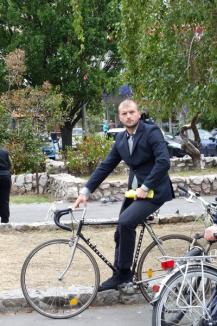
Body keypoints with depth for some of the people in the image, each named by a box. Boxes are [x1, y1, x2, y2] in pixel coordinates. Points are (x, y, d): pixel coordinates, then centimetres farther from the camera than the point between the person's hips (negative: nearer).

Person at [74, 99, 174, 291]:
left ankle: (124, 272, -10)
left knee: (125, 222, -24)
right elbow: (105, 166, 9)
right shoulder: (121, 139, 7)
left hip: (154, 190, -7)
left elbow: (164, 162, -24)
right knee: (121, 231, 7)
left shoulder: (151, 132, -13)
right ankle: (119, 276, 21)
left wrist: (145, 187, -23)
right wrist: (86, 191, 1)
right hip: (134, 190, 7)